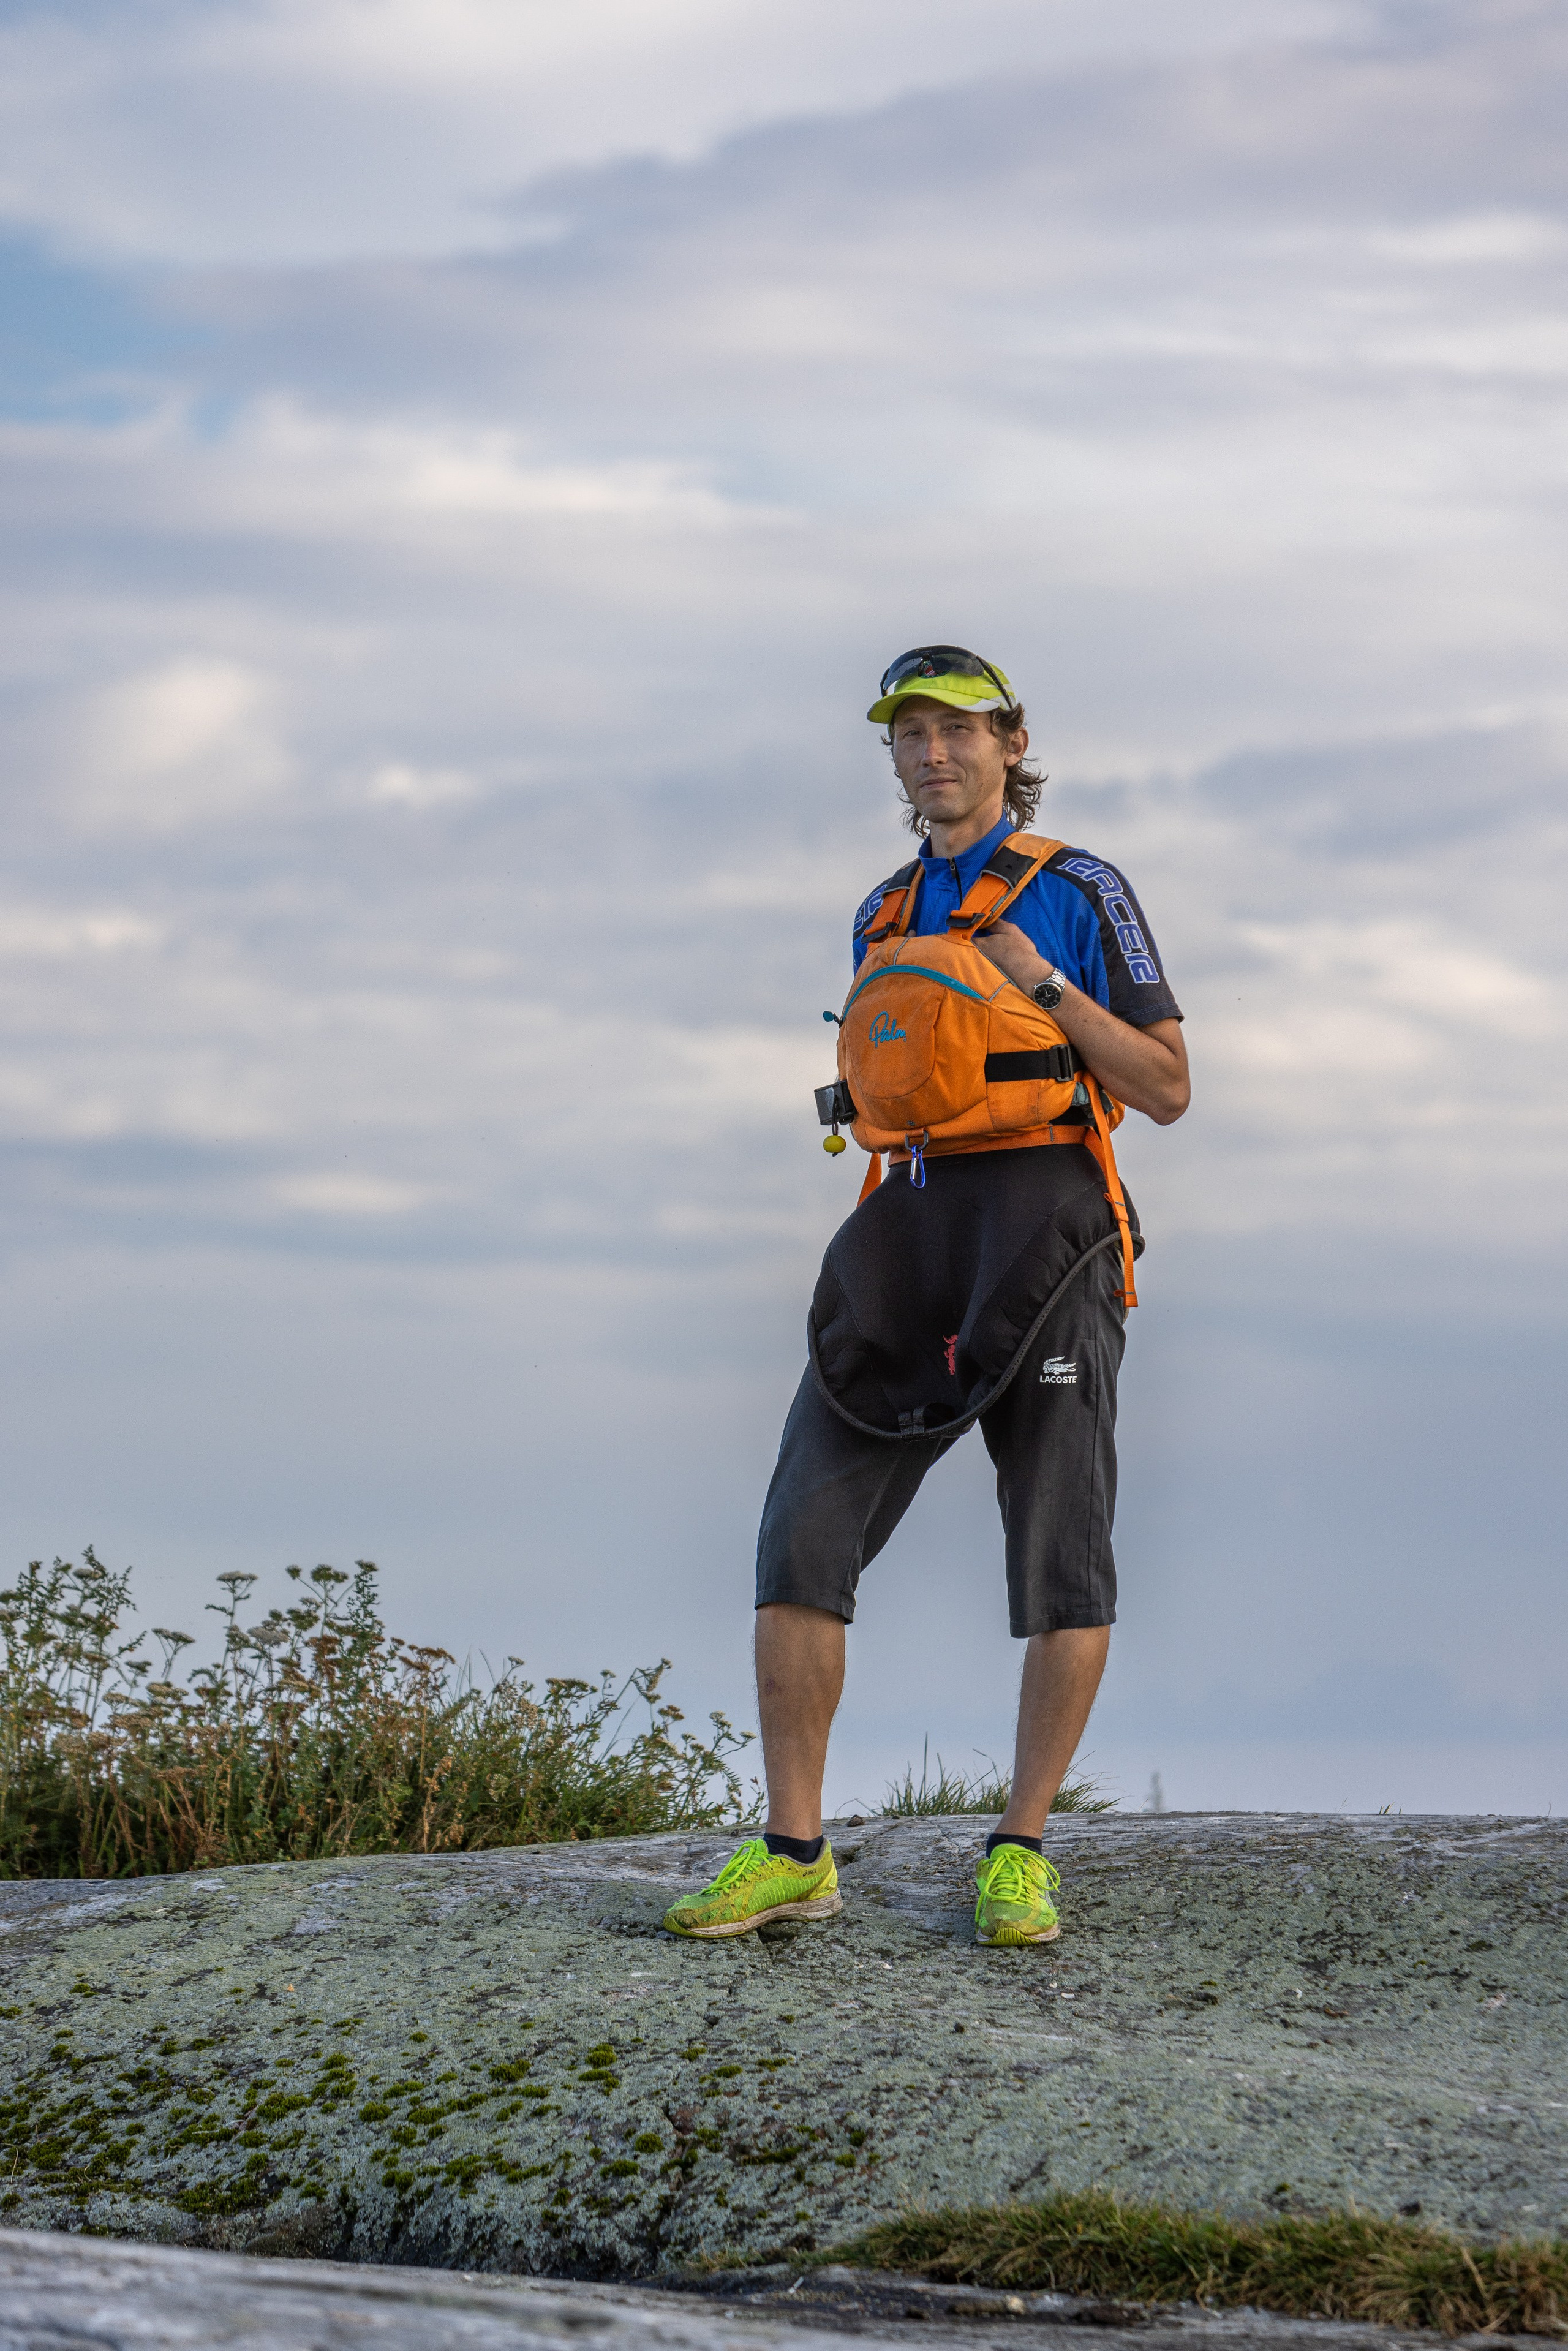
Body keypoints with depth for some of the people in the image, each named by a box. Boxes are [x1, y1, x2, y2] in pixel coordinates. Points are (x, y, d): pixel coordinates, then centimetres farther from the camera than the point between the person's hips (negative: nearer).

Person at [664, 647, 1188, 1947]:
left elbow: (1167, 1090, 0)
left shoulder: (1081, 891, 4)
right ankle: (793, 1853, -5)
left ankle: (1020, 1852, 7)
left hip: (1049, 1228, -4)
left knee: (1064, 1563, -7)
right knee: (806, 1532, -9)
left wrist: (1044, 982, -11)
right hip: (916, 1229, 4)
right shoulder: (884, 915, 20)